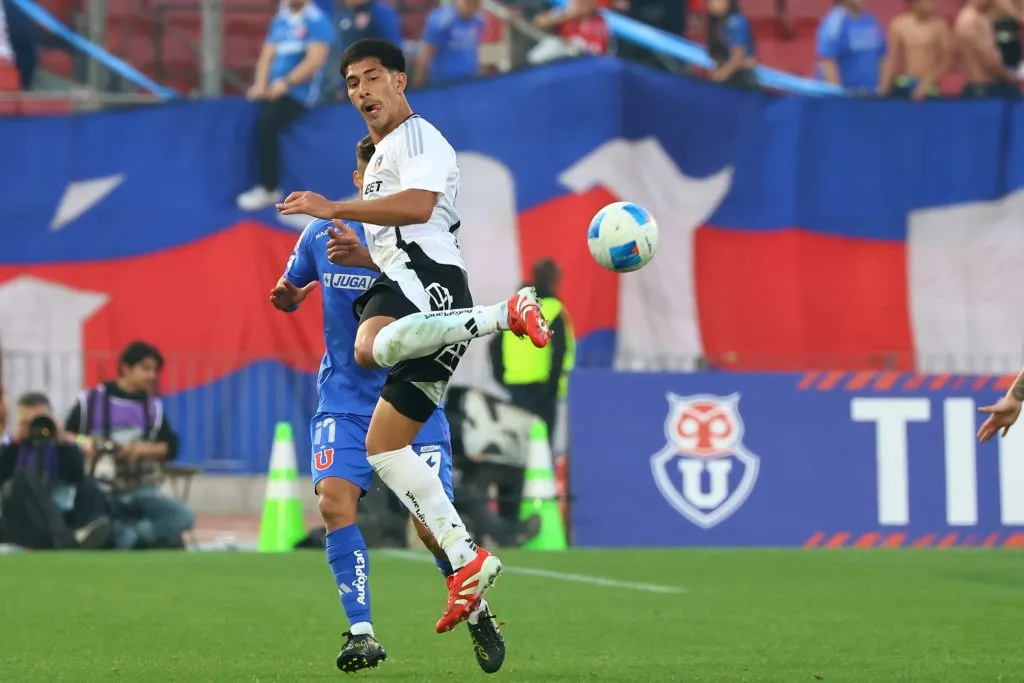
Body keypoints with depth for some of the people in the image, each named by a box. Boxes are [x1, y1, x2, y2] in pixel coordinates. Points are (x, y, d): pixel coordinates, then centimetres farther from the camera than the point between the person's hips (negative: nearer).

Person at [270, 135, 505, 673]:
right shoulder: (322, 235, 2)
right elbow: (290, 293, 20)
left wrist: (368, 258, -42)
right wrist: (287, 295, -5)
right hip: (345, 401, 2)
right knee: (335, 500, -22)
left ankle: (476, 611, 19)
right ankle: (362, 633, -15)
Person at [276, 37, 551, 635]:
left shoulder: (417, 137, 4)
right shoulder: (381, 157, 35)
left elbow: (418, 205, -16)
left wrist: (334, 209, -15)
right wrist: (360, 254, 24)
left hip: (423, 274, -10)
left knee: (372, 345, -43)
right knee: (383, 445, 6)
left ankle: (509, 311, -42)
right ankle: (468, 561, 0)